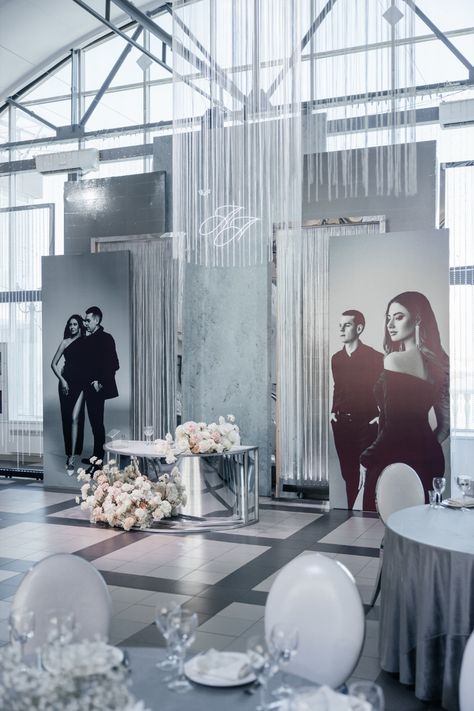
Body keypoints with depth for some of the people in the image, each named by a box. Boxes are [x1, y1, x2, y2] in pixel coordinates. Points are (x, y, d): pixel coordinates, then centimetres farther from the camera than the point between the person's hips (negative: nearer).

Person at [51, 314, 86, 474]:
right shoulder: (65, 342, 6)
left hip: (80, 383, -2)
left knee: (75, 418, -13)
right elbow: (54, 364, 7)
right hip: (66, 382, 2)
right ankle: (69, 453, 21)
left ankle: (71, 457, -14)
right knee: (67, 418, 6)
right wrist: (62, 380, -3)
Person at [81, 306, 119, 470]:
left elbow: (113, 364, -14)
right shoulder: (88, 339, 15)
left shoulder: (105, 338, -9)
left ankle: (98, 462, -1)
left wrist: (100, 382, -17)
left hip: (97, 389, -8)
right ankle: (96, 456, 23)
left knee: (97, 423, -5)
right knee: (94, 422, 14)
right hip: (89, 388, 8)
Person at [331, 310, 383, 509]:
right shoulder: (336, 358, 11)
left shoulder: (374, 357, -7)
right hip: (342, 423, 5)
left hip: (366, 423, -5)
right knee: (349, 474, 11)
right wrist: (334, 411, 13)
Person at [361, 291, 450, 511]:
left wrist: (369, 458, -6)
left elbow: (392, 423, -15)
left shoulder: (394, 360, -15)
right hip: (429, 457, 8)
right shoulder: (438, 361, 8)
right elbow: (446, 424, 12)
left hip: (392, 459, -8)